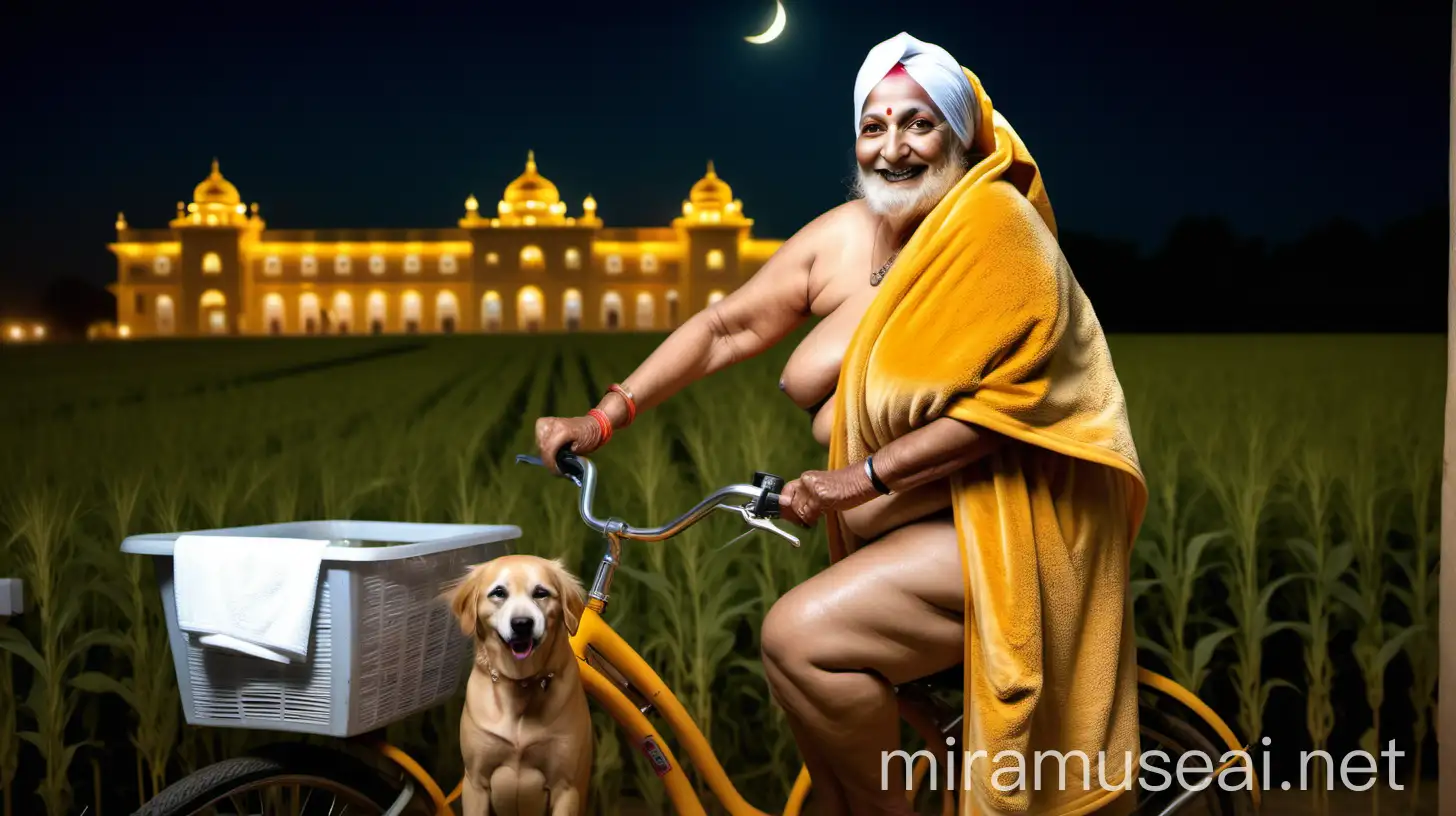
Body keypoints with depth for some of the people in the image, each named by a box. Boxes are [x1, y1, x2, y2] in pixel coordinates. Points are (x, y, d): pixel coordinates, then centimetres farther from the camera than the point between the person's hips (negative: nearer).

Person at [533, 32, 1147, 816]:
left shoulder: (992, 222, -15)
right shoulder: (841, 236, 4)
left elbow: (1007, 395, -23)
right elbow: (723, 327, 7)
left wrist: (865, 475, -23)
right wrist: (603, 418, -1)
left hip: (1005, 527, -7)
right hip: (909, 528, 8)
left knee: (800, 634, -21)